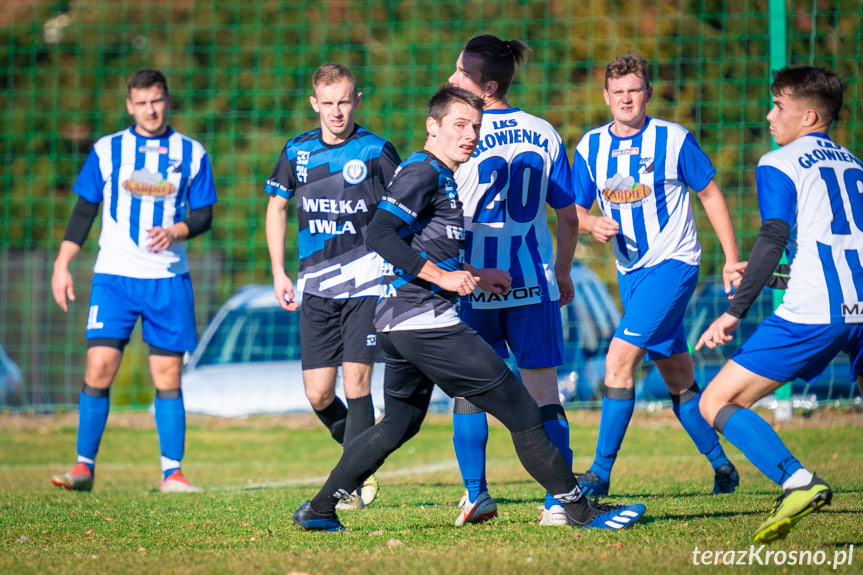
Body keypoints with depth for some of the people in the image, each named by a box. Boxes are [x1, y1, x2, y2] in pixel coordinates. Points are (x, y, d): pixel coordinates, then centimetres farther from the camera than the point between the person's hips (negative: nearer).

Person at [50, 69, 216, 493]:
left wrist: (174, 232, -13)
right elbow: (83, 211, 10)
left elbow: (203, 215, 7)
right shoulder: (106, 151, 7)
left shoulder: (191, 153, 7)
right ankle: (84, 466, -1)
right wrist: (62, 264, 3)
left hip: (169, 279, 0)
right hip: (114, 276, 0)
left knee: (167, 376, 1)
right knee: (99, 368, -10)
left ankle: (171, 473, 5)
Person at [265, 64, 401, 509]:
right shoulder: (297, 152, 7)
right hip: (316, 287, 3)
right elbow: (276, 206, 20)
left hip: (365, 283, -3)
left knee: (356, 382, -10)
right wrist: (278, 272, 14)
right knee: (318, 394, 0)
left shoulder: (376, 151, -3)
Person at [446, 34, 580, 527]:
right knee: (543, 391, 3)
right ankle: (558, 501, -4)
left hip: (475, 288, -3)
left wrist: (471, 273, -3)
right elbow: (569, 215, 7)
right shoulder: (544, 135, 2)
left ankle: (477, 494, 16)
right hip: (535, 285, 3)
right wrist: (563, 273, 19)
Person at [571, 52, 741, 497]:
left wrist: (732, 257, -3)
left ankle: (601, 473, -13)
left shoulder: (673, 140, -8)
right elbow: (574, 210, 10)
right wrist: (592, 223, -14)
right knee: (678, 379, 11)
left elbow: (710, 195, 0)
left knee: (619, 360, -17)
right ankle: (720, 464, 25)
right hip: (630, 271, 5)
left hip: (673, 263, -5)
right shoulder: (590, 147, 3)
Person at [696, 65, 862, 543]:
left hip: (814, 313, -7)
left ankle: (797, 481, -24)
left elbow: (773, 240, -9)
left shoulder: (779, 165, 3)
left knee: (717, 403, -3)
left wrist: (734, 312, -7)